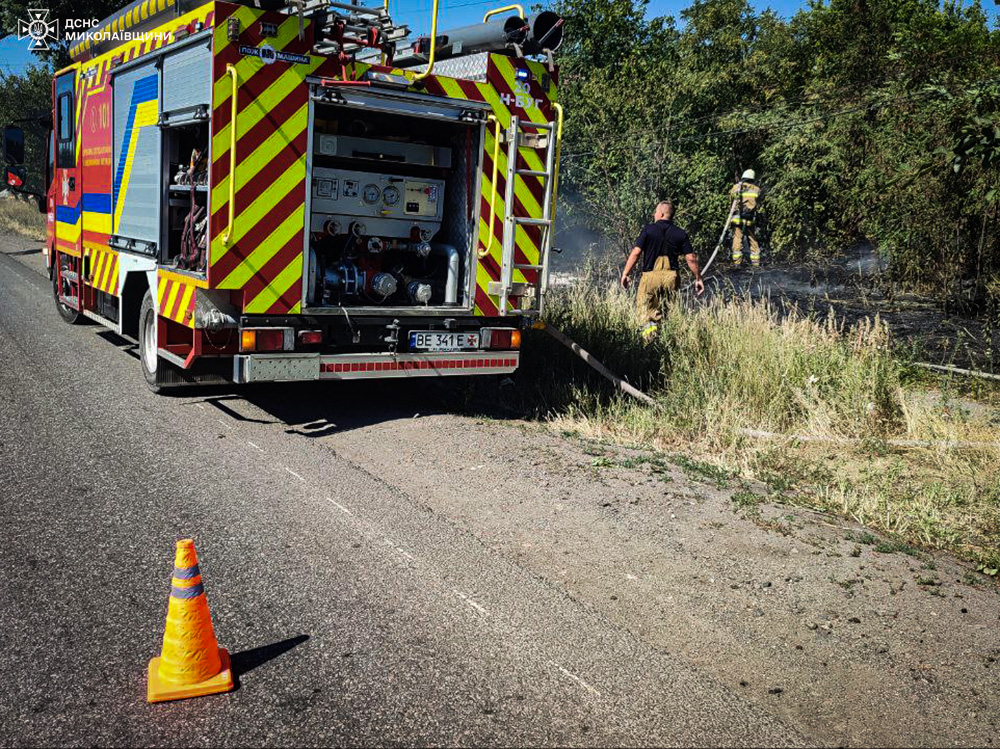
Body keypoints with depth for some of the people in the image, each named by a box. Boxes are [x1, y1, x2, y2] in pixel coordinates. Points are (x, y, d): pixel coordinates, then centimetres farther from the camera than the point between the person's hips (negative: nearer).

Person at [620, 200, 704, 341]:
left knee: (644, 307, 3)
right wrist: (698, 279, 14)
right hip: (671, 277, 3)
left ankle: (649, 325, -21)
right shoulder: (681, 234, 7)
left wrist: (625, 274, -1)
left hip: (650, 276, -2)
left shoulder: (648, 229, 0)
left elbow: (636, 252, -6)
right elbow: (691, 258, 3)